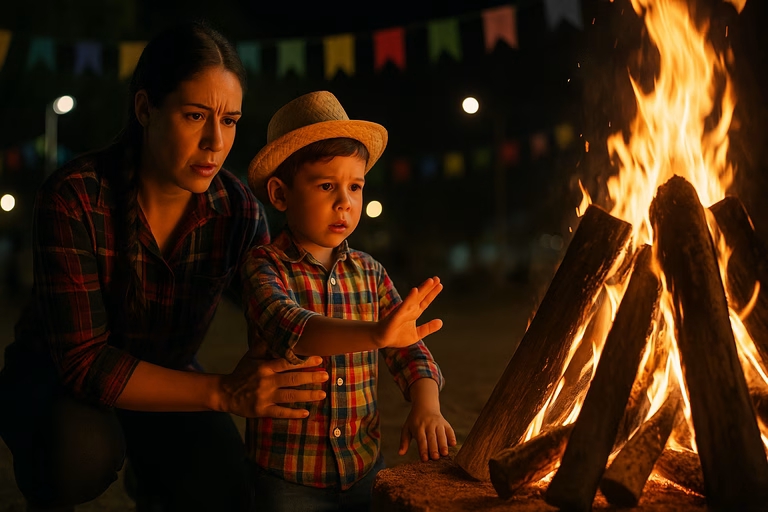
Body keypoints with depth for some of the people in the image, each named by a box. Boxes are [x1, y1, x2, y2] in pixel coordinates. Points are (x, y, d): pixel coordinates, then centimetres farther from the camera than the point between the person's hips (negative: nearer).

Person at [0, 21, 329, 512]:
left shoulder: (239, 211, -16)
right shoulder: (73, 197, -27)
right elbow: (84, 360, -30)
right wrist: (223, 393, -40)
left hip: (165, 377, 3)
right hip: (54, 375, -2)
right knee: (83, 450, -35)